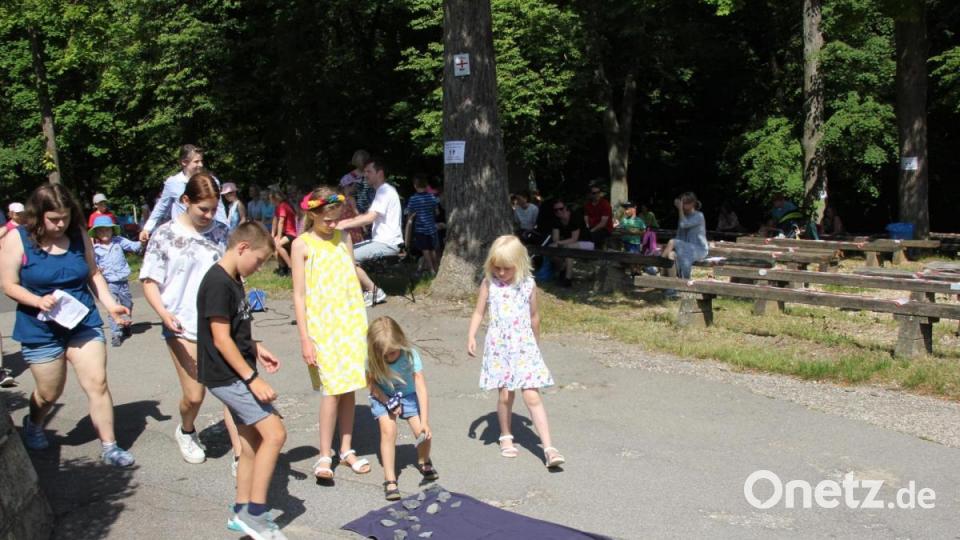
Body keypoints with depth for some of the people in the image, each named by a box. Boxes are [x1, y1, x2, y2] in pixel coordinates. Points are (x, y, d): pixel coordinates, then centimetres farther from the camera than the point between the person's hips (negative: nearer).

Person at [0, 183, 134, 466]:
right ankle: (33, 425, 48)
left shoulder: (78, 234, -2)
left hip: (84, 323, 2)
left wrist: (110, 305, -4)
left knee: (98, 383, -8)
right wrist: (39, 301, -25)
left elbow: (93, 273, 8)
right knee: (49, 393, 14)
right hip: (41, 331, -1)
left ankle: (109, 447, 3)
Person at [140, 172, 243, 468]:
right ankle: (186, 432, 38)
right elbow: (150, 282, -1)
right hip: (184, 327, -2)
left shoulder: (222, 232, 3)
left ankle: (240, 455, 0)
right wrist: (164, 313, -18)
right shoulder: (165, 235, -3)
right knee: (194, 395, 5)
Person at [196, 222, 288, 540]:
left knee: (252, 442, 13)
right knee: (275, 433, -13)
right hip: (226, 377, -10)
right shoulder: (218, 283, -18)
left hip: (236, 377, 10)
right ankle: (255, 512, -4)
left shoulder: (233, 281, 12)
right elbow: (221, 339, -21)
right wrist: (252, 378, -22)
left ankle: (243, 512, 23)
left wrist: (256, 349, 12)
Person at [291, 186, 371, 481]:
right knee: (333, 389, -8)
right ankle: (324, 456, 4)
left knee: (349, 387, 6)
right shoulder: (302, 244, -4)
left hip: (351, 324, 4)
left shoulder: (343, 239, 8)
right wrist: (305, 340, -9)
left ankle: (346, 449, 19)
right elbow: (299, 294, -5)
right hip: (321, 327, -4)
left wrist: (363, 324, 11)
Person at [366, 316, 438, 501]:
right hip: (383, 397, 0)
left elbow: (421, 388, -31)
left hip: (408, 395, 0)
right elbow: (371, 383, -8)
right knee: (388, 430, -23)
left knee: (423, 433, -13)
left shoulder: (410, 355, -30)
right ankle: (390, 480, -12)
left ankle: (424, 462, 22)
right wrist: (388, 402, -23)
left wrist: (424, 422, -37)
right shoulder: (371, 360, -26)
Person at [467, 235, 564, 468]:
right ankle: (505, 437, 30)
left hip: (524, 345, -1)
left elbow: (534, 316, 11)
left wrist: (536, 343, 19)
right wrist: (471, 336, -8)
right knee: (505, 395, 5)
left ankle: (549, 448, -6)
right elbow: (479, 313, 5)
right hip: (499, 345, 1)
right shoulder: (489, 283, -1)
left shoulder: (528, 285, -1)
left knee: (532, 396, -6)